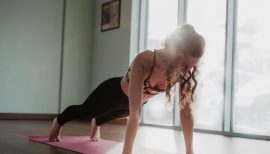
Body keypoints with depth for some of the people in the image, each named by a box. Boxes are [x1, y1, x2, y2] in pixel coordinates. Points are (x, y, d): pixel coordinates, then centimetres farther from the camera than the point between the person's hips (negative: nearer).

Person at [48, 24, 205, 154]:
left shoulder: (183, 71, -31)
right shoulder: (144, 61, -46)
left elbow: (186, 110, -26)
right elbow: (135, 112, -51)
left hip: (138, 100, 4)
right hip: (115, 92, -4)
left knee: (110, 116, 38)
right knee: (84, 111, 27)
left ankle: (96, 123, 74)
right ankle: (58, 122, 61)